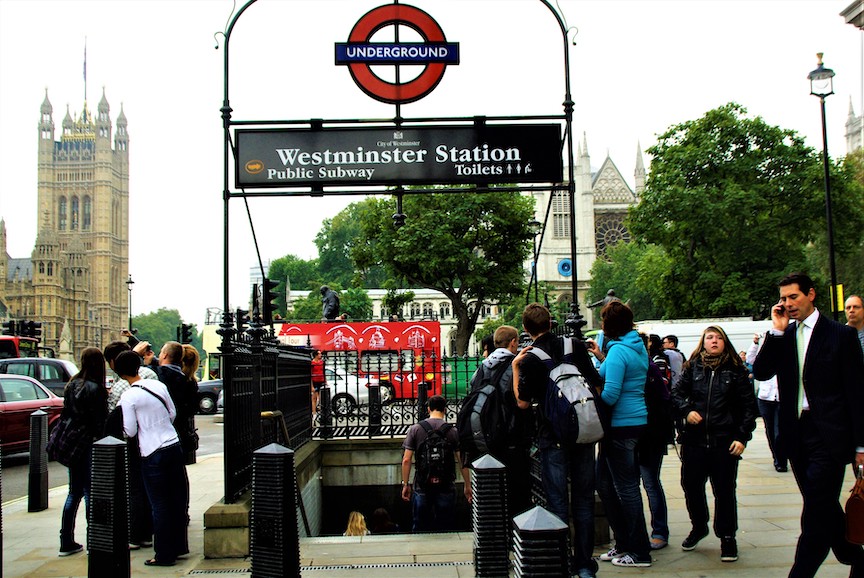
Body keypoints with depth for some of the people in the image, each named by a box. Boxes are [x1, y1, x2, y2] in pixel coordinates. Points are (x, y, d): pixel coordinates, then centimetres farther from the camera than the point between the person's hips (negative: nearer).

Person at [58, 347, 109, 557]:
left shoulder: (71, 386, 7)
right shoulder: (94, 389, -16)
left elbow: (66, 414, 12)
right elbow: (100, 421, -17)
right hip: (89, 445, -7)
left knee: (74, 492, 14)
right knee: (91, 492, 0)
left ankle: (67, 542, 17)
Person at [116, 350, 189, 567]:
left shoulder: (128, 397, -11)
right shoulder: (158, 385, 3)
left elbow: (130, 431, -8)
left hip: (153, 454, -5)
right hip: (174, 446, 5)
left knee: (160, 504, 2)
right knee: (177, 499, 13)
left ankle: (165, 554, 8)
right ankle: (179, 546, 24)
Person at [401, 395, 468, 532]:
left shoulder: (415, 429, -1)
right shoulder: (453, 431, -1)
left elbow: (406, 460, -3)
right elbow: (462, 461, 0)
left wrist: (405, 484, 5)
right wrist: (468, 486, 8)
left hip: (422, 486, 0)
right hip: (446, 486, 0)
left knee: (420, 527, 9)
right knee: (445, 528, 8)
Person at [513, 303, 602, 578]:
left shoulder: (529, 360, -10)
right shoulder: (576, 347, 0)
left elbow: (523, 403, -4)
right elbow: (597, 386, 3)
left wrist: (515, 367, 1)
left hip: (553, 439, -3)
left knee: (558, 502, 4)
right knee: (583, 501, 11)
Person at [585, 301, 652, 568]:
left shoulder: (618, 351, -18)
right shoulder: (638, 347, 11)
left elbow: (610, 395, -23)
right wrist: (601, 356, 20)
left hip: (621, 425, -10)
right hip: (636, 420, 10)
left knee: (626, 488, -1)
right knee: (604, 482, 17)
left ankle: (640, 553, 8)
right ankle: (624, 543, 24)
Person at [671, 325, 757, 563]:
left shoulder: (735, 370, 2)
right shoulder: (693, 367, 7)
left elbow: (749, 405, 2)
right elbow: (676, 393, 10)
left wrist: (743, 436, -5)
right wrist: (686, 410, -10)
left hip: (724, 442, -2)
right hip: (695, 439, 2)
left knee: (724, 490, 2)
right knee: (691, 486, 9)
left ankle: (727, 537, 18)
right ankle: (698, 526, 33)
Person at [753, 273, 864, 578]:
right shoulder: (782, 336, 10)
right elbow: (760, 372, -3)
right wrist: (777, 331, -9)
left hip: (828, 436, -5)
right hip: (797, 435, 6)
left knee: (816, 514, -9)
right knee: (824, 510, 16)